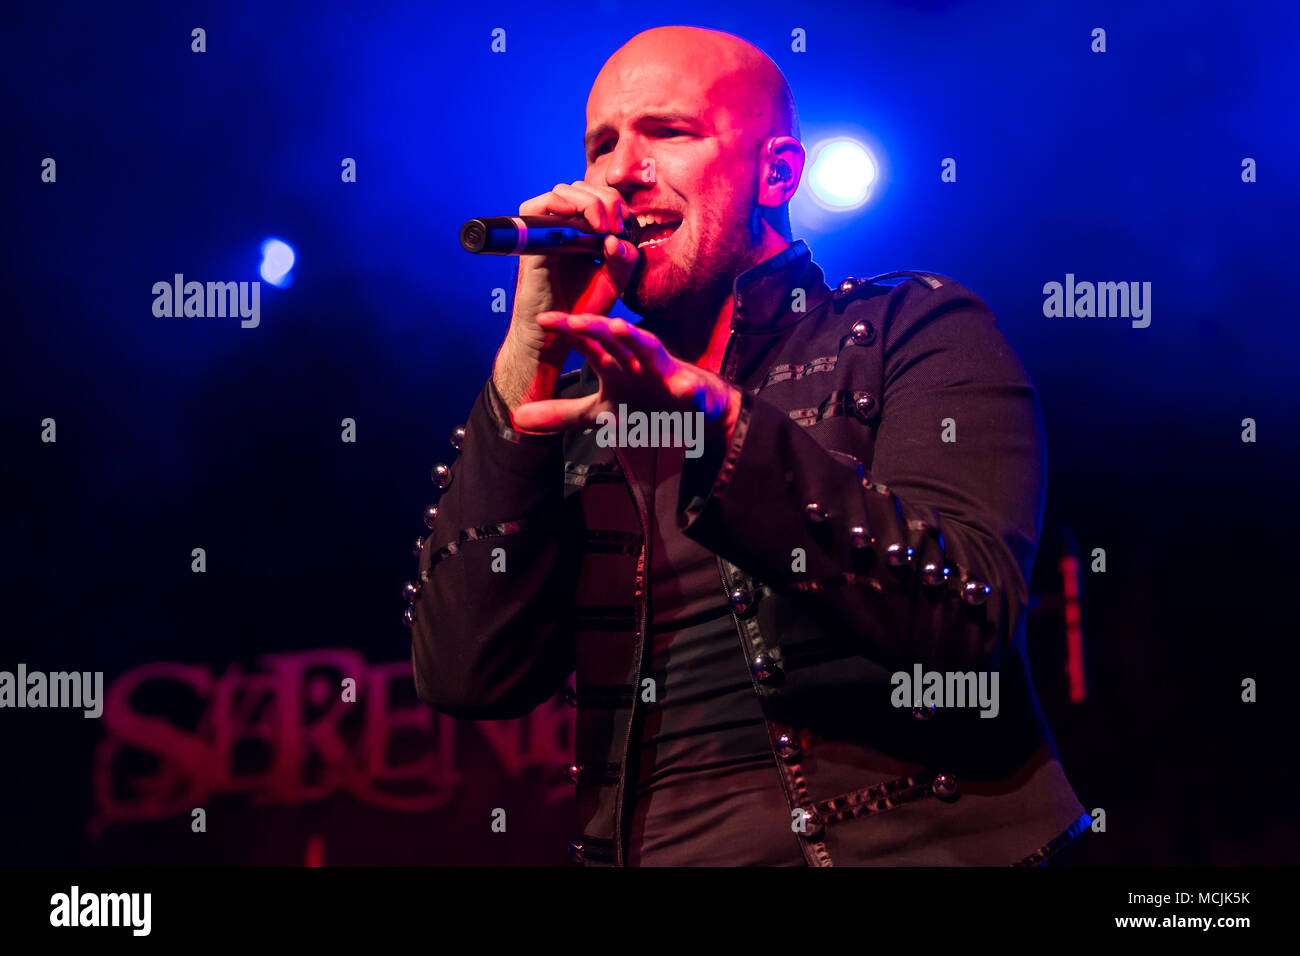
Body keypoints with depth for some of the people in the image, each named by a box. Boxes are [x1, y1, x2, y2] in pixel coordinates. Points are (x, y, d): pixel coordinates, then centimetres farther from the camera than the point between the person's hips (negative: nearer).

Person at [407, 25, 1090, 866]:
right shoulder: (584, 408, 15)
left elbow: (963, 619, -10)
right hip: (655, 845, 3)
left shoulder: (914, 327, 6)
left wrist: (720, 425, -21)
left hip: (910, 844, -3)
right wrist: (531, 355, 0)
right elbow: (469, 679, 2)